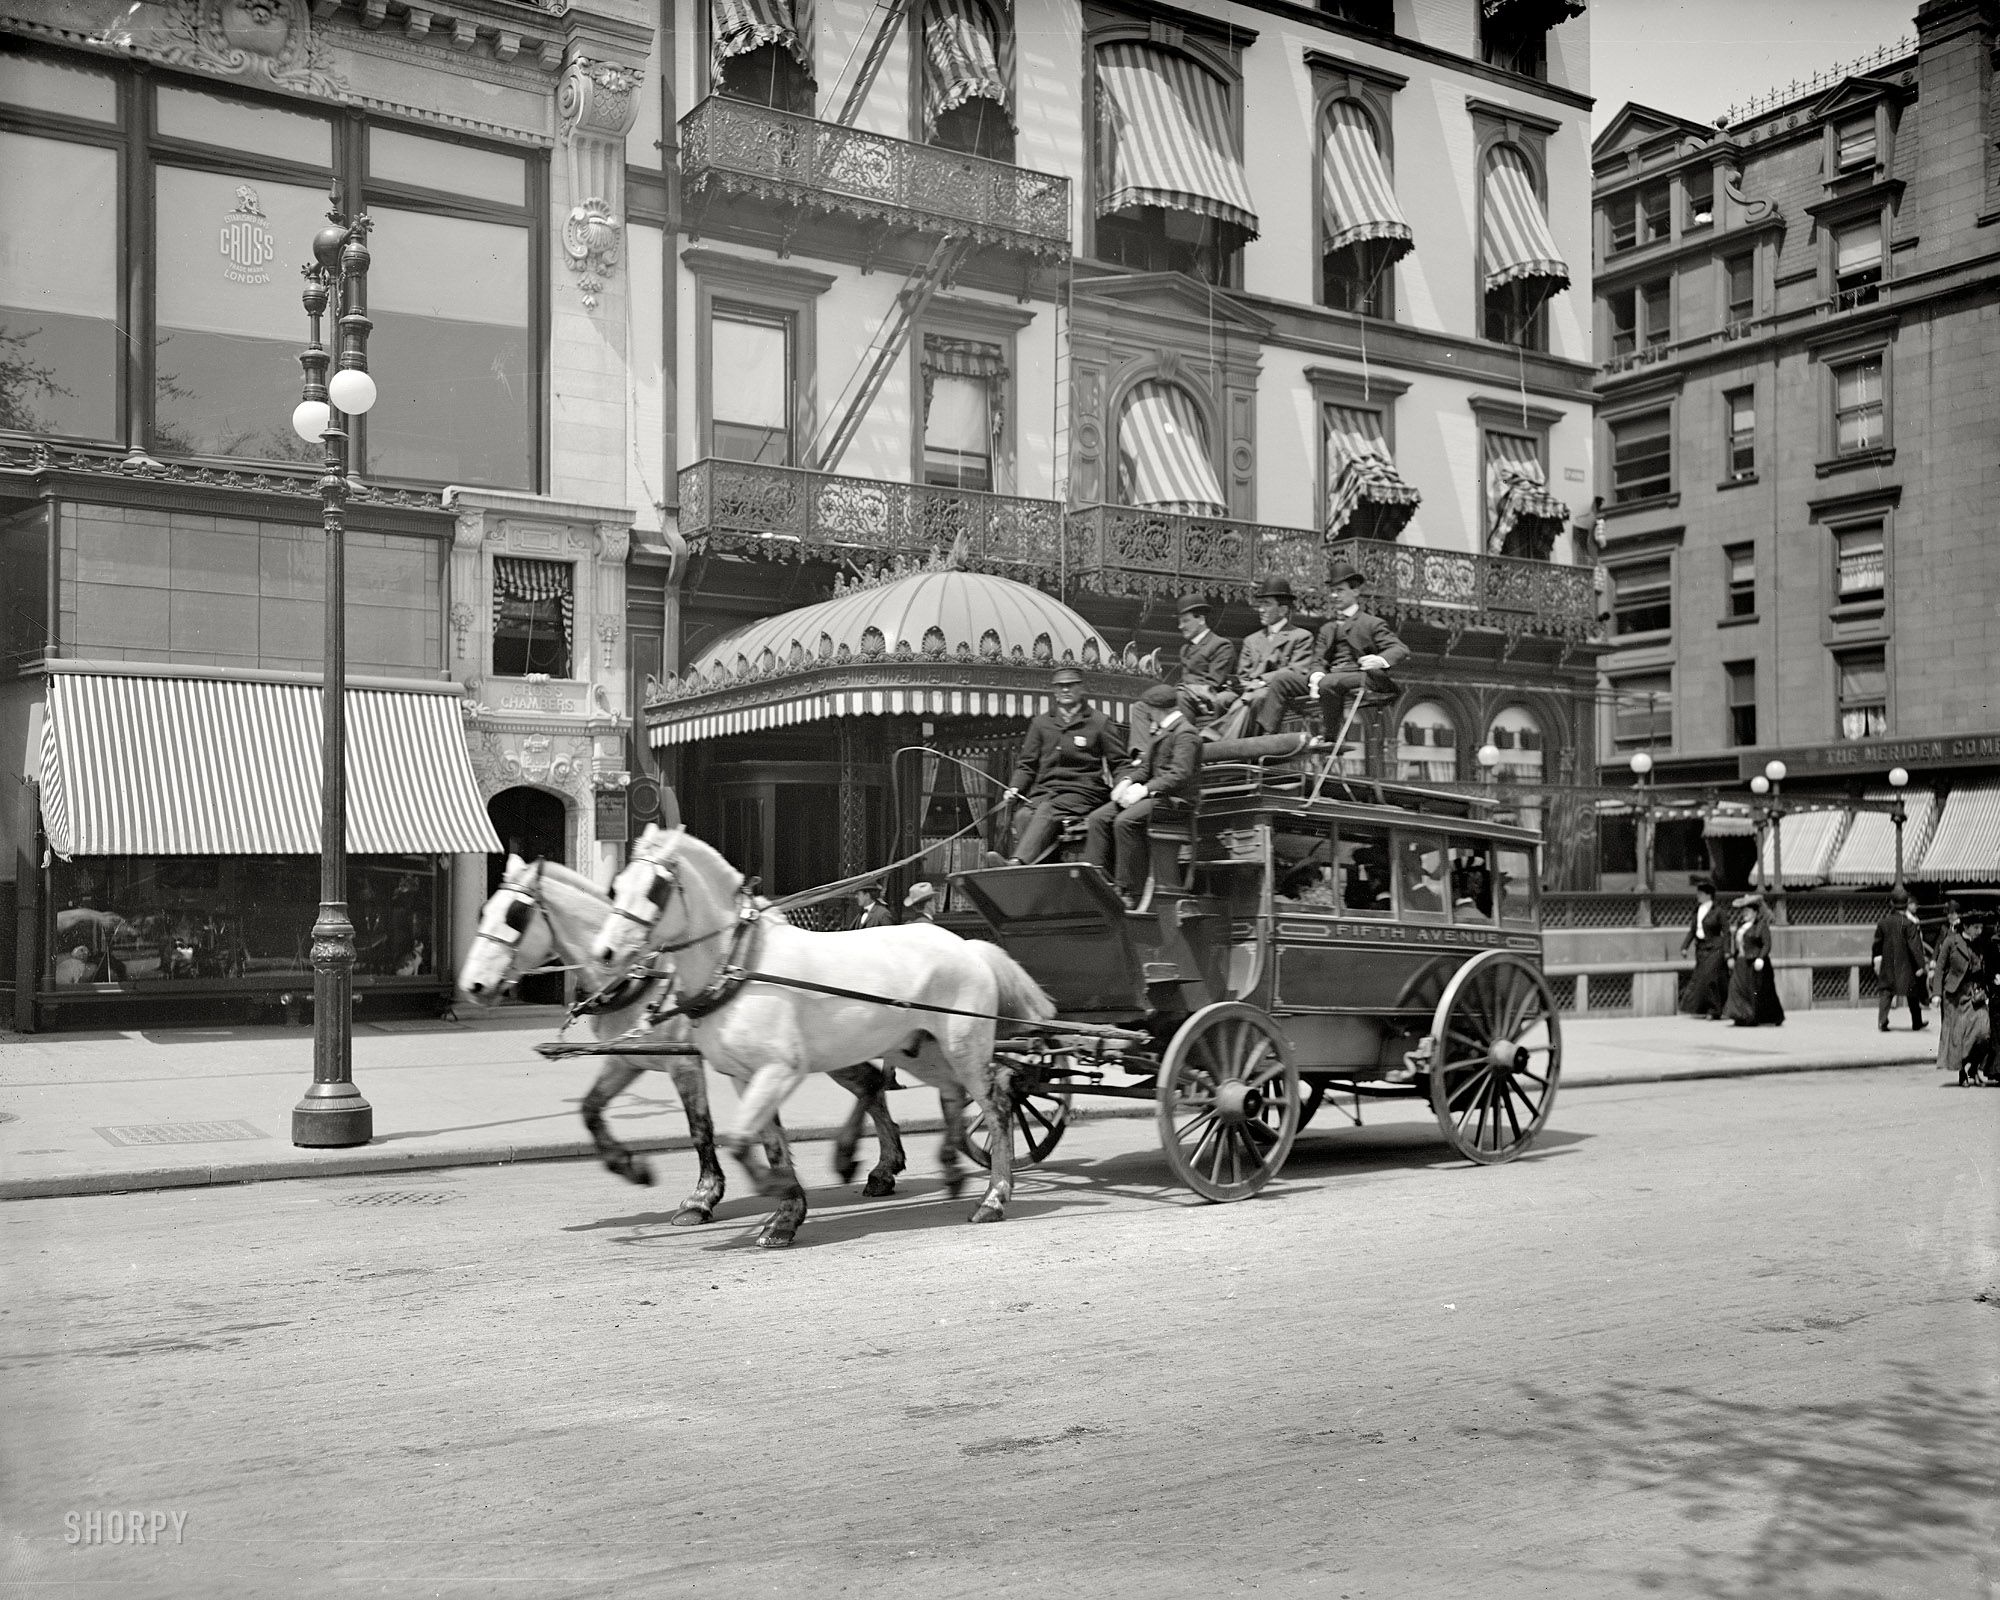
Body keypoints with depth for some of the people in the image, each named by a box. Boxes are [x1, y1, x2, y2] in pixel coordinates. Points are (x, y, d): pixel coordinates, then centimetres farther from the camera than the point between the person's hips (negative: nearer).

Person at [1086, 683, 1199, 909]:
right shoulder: (1161, 731, 20)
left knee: (1126, 821, -31)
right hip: (1153, 792, 10)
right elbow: (1145, 765, 20)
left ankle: (1131, 893, -25)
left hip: (1174, 797, -10)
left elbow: (1180, 776, -22)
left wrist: (1145, 789, -24)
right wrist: (1127, 781, 1)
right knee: (1099, 818, -3)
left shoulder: (1185, 734, -12)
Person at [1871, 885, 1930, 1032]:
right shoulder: (1909, 923, -12)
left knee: (1886, 991, 6)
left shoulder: (1883, 923, 2)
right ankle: (1916, 1024, 20)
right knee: (1912, 994, 11)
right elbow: (1915, 945, -15)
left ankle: (1882, 1020, -12)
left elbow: (1877, 944, 10)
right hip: (1906, 965, -3)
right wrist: (1920, 964, -13)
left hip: (1888, 965, 3)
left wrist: (1875, 961, 21)